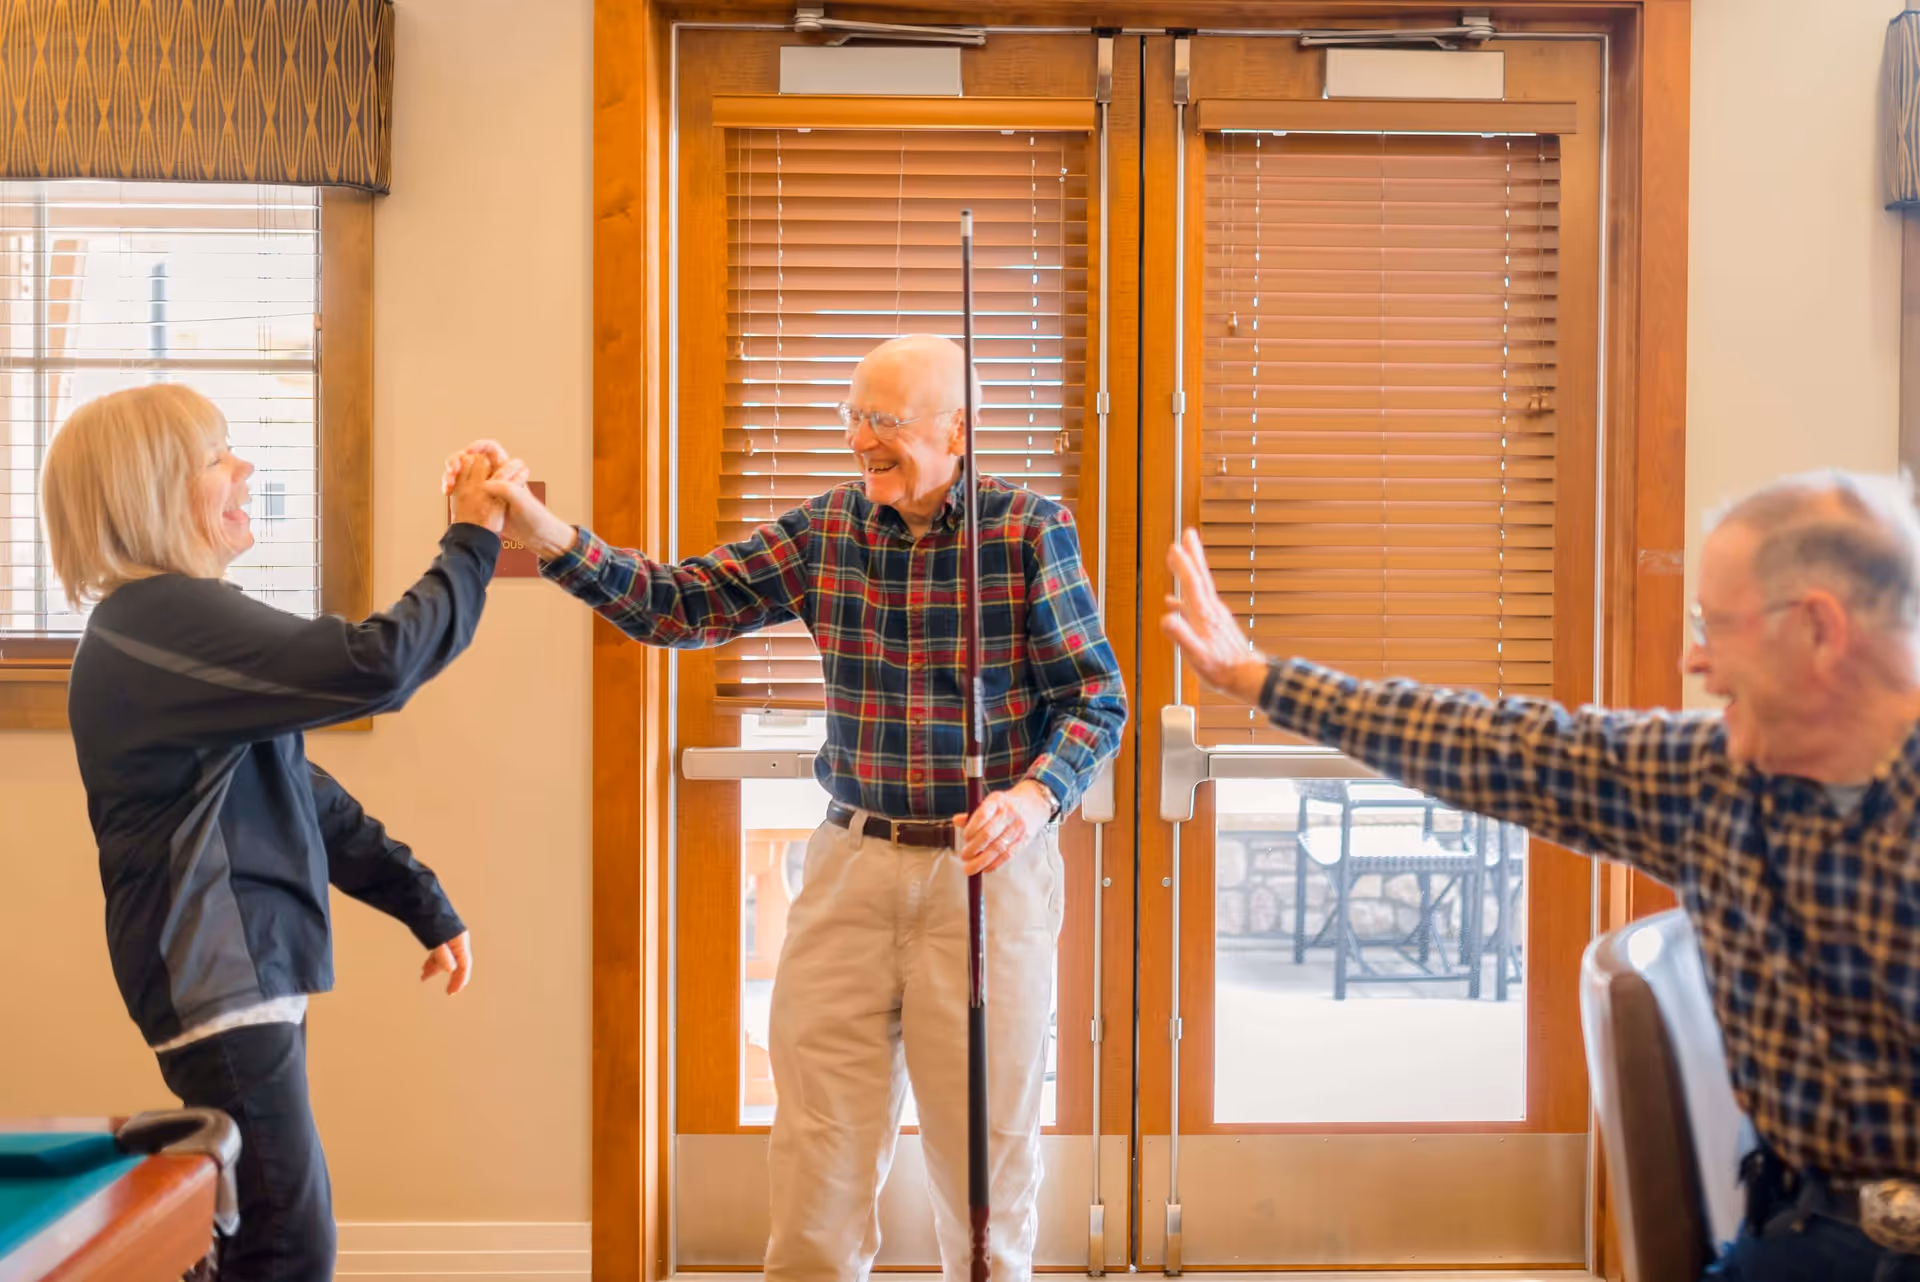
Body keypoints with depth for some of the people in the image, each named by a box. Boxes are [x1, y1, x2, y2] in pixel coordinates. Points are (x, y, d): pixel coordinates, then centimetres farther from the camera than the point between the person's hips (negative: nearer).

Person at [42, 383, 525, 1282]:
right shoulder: (161, 620, -17)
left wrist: (424, 905, 15)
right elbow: (375, 666, -27)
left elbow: (304, 794, 16)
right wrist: (472, 543, -14)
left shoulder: (183, 628, 16)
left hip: (243, 966, 10)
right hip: (212, 974, -10)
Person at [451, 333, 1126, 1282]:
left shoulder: (1031, 529, -6)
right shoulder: (826, 529, 3)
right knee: (815, 1157, 8)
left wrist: (1034, 794, -23)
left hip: (989, 869, -3)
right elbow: (677, 604, -1)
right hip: (852, 863, 3)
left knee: (986, 1144, 11)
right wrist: (535, 527, -12)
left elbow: (1096, 697, -5)